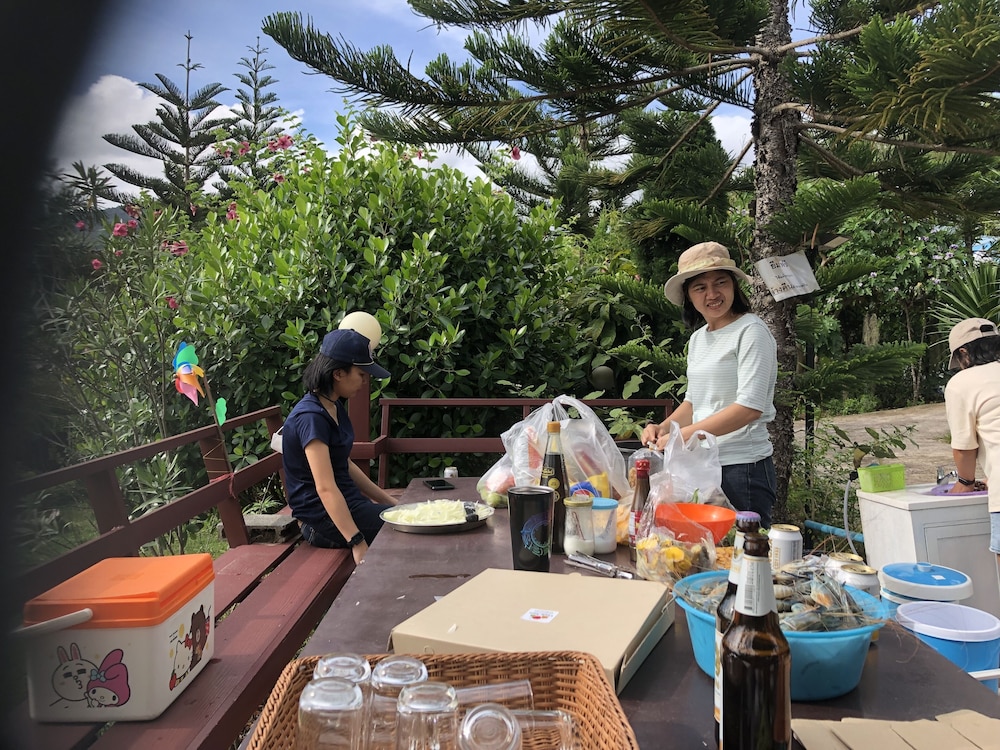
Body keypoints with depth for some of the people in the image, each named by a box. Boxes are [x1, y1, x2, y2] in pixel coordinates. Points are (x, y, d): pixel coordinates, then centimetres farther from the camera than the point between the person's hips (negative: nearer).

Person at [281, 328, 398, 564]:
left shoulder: (335, 407, 7)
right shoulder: (311, 417, -22)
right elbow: (325, 488, -27)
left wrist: (388, 500, 14)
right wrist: (357, 543, -31)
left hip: (345, 503, 10)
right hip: (323, 518, -10)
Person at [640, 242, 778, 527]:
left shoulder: (751, 331, -10)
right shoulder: (697, 338, 13)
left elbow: (750, 406, -18)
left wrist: (683, 435, -18)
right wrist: (663, 427, 3)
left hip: (742, 469, -7)